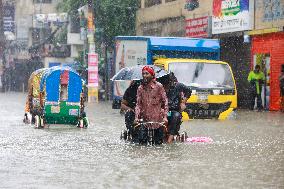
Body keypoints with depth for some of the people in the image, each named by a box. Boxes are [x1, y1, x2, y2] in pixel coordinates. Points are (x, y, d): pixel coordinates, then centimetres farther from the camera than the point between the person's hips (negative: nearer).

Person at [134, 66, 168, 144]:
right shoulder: (140, 88, 5)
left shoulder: (158, 86, -4)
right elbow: (138, 104, 4)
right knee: (142, 139, -5)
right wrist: (137, 117, -9)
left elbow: (165, 102, -3)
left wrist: (165, 117, -11)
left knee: (158, 142, -1)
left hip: (157, 119, -3)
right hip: (145, 120, 3)